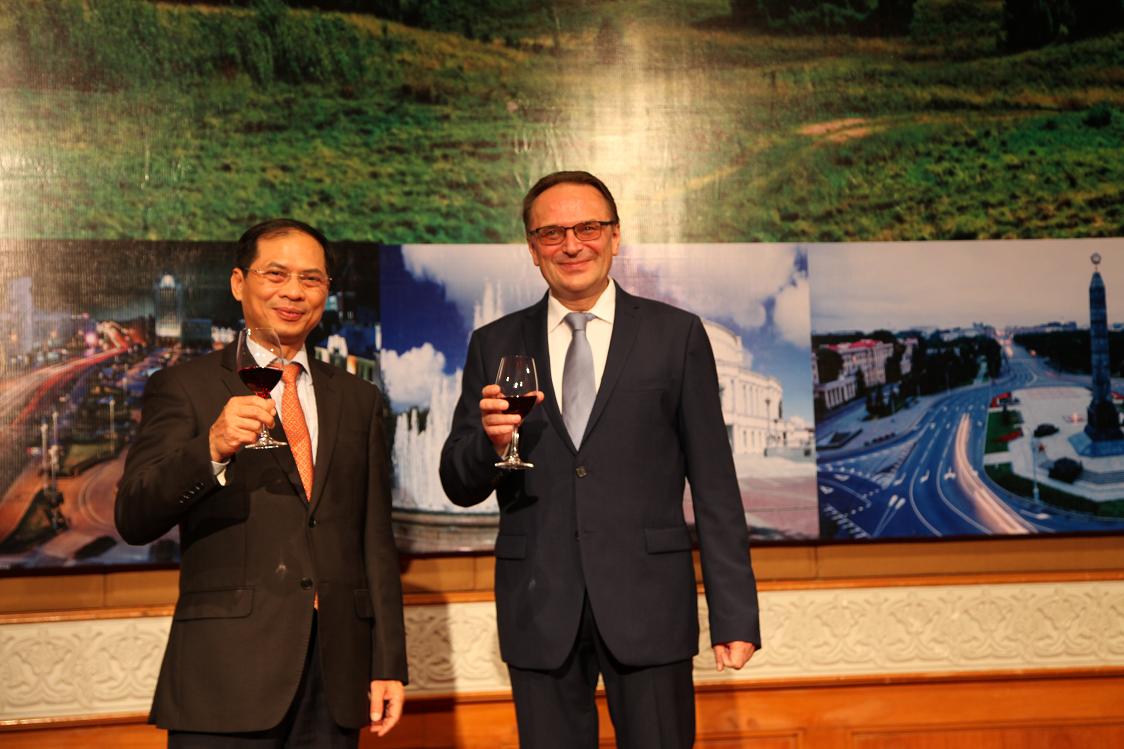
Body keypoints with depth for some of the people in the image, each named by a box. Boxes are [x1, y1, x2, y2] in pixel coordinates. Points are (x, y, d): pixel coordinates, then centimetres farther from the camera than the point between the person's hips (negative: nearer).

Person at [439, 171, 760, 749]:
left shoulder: (677, 336, 3)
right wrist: (490, 439, -15)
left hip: (647, 605, -1)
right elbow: (460, 488, 8)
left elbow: (713, 484, 2)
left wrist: (734, 615, -3)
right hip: (539, 609, 2)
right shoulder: (495, 347, 8)